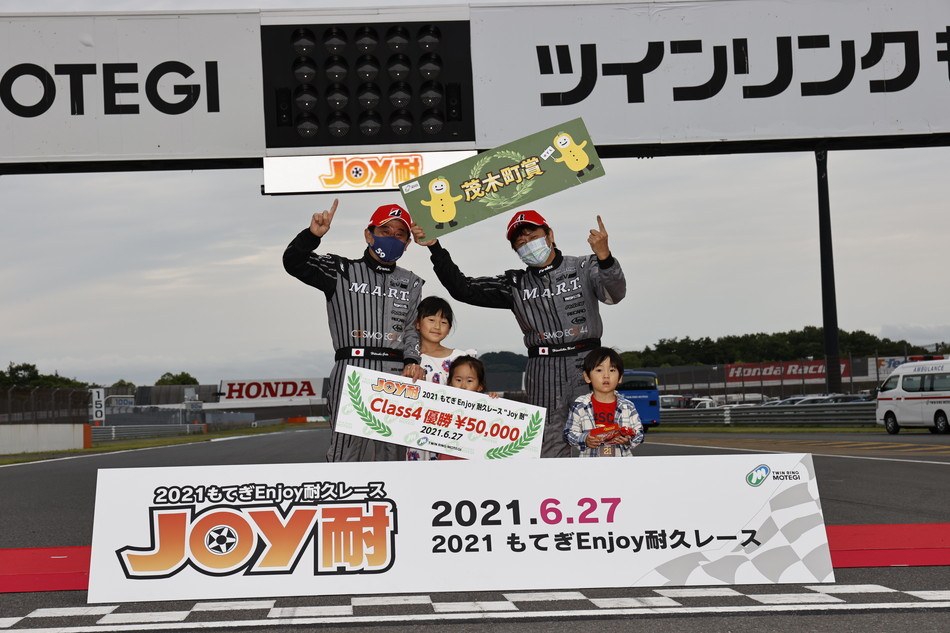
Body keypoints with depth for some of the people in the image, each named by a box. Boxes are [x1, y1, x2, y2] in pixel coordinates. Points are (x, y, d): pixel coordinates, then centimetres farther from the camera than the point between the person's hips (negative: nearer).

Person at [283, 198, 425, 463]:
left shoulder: (411, 283, 19)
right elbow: (294, 263, 3)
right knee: (346, 454, -11)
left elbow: (413, 326, 17)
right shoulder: (342, 271, 10)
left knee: (392, 455, 3)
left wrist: (412, 360, -1)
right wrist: (313, 235, -16)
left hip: (397, 375, 3)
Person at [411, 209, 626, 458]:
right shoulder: (516, 284, 16)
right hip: (543, 371, 2)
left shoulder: (584, 268, 10)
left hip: (586, 365, -2)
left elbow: (614, 294, -9)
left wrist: (604, 256, -29)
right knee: (550, 451, -3)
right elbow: (462, 288, 14)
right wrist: (434, 247, 6)